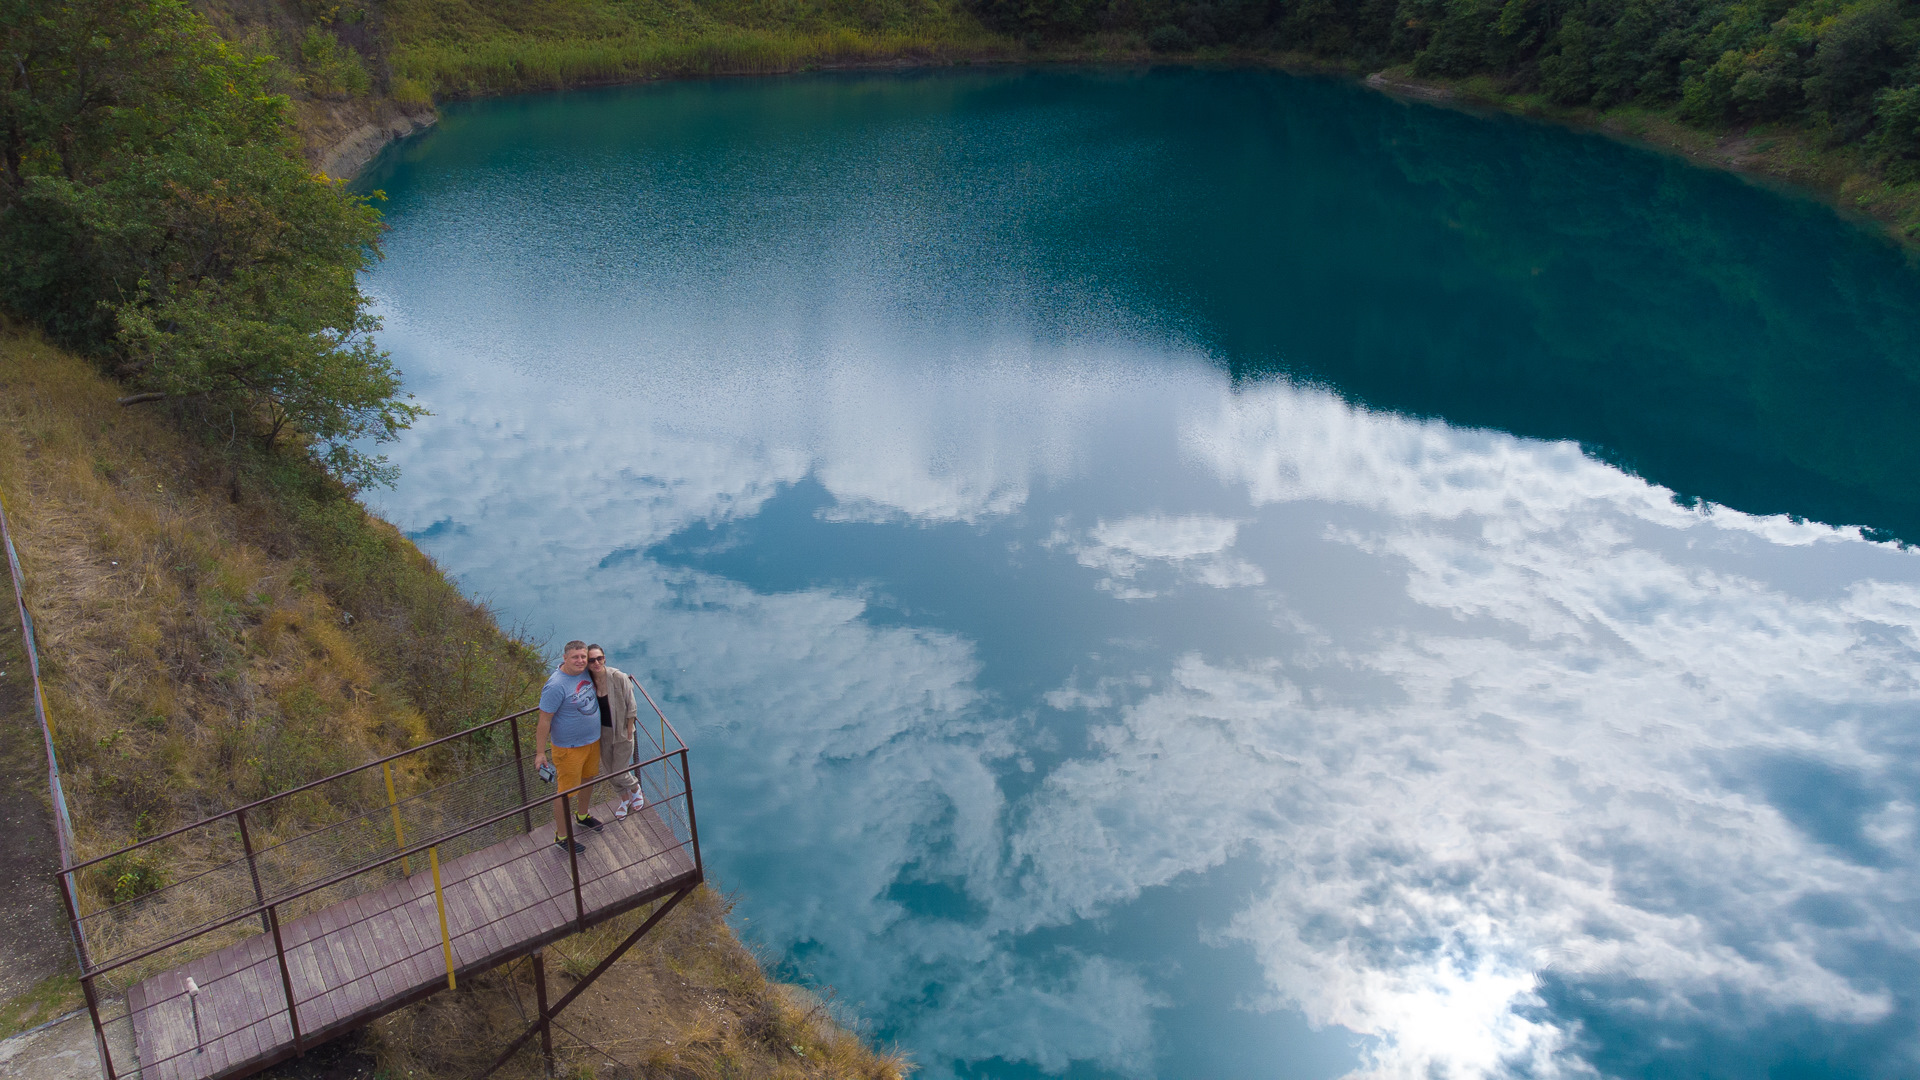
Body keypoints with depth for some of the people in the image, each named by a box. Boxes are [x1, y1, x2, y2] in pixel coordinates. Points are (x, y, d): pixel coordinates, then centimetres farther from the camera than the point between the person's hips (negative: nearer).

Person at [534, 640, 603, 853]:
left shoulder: (584, 672, -5)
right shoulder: (556, 686, -29)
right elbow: (544, 721, -23)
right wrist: (540, 753, -20)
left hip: (593, 739, 8)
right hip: (569, 747, -8)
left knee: (588, 779, 26)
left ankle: (583, 815, 51)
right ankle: (561, 836, 23)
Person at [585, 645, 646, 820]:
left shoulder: (619, 678, -21)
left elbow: (631, 708, -12)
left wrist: (628, 734, -10)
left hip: (621, 731, -4)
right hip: (602, 732, 4)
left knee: (619, 773, 3)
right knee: (607, 771, 16)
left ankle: (635, 789, 37)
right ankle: (625, 798, 43)